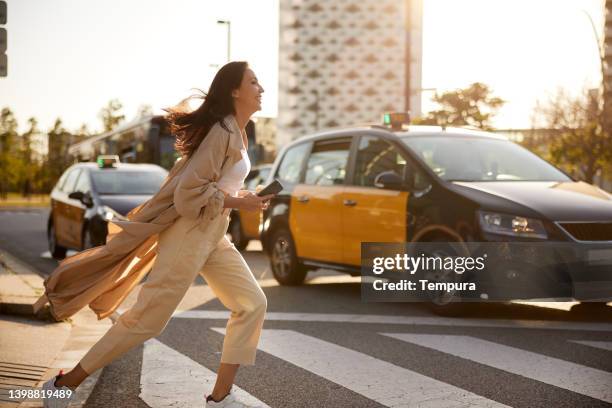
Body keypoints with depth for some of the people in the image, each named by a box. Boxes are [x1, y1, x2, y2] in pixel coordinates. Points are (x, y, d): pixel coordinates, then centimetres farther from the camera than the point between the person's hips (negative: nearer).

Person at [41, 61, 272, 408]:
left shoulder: (235, 132, 12)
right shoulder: (222, 132, -18)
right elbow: (189, 194, -23)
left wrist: (240, 196, 12)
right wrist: (240, 203, -16)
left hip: (213, 236, 10)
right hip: (189, 234, -10)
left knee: (253, 303, 3)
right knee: (148, 319, -5)